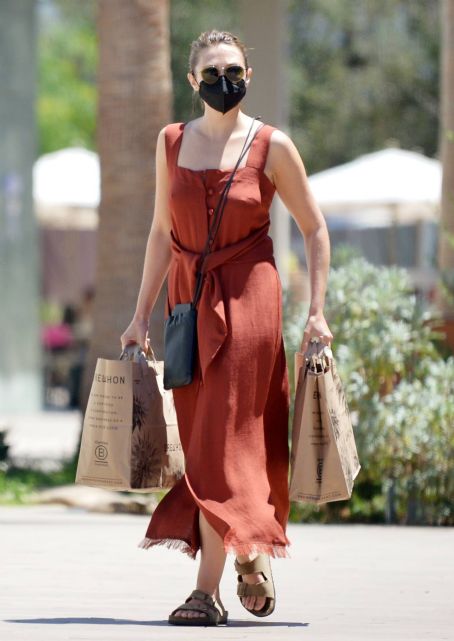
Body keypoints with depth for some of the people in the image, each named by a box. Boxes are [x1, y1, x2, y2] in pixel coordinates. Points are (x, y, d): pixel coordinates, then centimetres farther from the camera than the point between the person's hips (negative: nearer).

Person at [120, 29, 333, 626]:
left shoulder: (271, 146, -3)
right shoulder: (172, 142, 7)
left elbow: (314, 228, 2)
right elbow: (162, 232, 13)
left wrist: (316, 312, -4)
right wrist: (141, 313, 11)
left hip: (248, 299, -4)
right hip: (187, 300, 4)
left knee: (225, 439, -10)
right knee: (199, 437, 6)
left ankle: (207, 592, -12)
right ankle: (251, 554, 26)